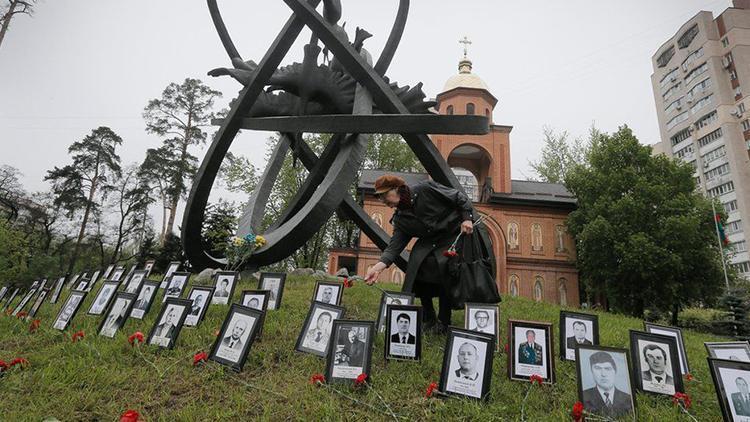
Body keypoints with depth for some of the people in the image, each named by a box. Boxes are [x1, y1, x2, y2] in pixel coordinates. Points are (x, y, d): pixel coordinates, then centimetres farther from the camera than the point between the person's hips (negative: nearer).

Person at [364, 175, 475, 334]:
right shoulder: (400, 218, -1)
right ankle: (429, 319, 3)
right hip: (429, 242, 5)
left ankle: (444, 322, -10)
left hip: (455, 234, -5)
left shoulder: (425, 189, -16)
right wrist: (380, 265, -29)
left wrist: (467, 219, -21)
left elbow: (460, 197, -9)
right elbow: (396, 243, -14)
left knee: (443, 266, -26)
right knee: (417, 267, -15)